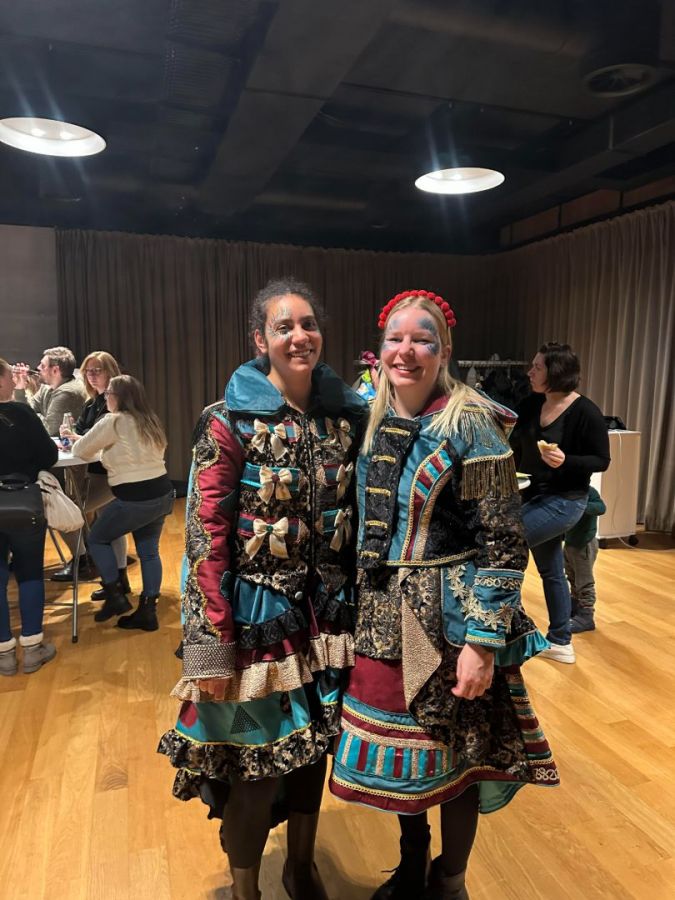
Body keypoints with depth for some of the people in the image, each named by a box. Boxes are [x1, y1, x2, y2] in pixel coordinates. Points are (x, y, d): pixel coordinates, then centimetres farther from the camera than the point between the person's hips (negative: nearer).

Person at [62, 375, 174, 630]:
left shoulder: (113, 422, -9)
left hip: (135, 499, -8)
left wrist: (79, 441, 22)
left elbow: (81, 451, -2)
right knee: (149, 550, 15)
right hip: (162, 494, 8)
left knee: (97, 539, 14)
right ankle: (147, 612, 19)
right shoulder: (149, 421, 14)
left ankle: (115, 596, 15)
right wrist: (84, 439, 25)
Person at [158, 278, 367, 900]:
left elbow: (360, 515, 6)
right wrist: (214, 646, -14)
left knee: (313, 748, 20)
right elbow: (206, 539, -13)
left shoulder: (347, 413, 0)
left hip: (328, 611, 4)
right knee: (254, 764, 11)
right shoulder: (230, 422, -12)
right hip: (258, 614, -4)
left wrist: (357, 609, 7)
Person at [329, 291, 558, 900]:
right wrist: (355, 609, 12)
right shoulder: (373, 421, 3)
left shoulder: (471, 424, -14)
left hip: (449, 619, -5)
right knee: (401, 751, 20)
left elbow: (503, 543, -15)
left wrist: (484, 641, -18)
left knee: (453, 755, 13)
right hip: (383, 617, 5)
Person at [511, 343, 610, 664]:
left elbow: (602, 460, -12)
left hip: (564, 501, -8)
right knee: (550, 570, 16)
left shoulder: (585, 411, -16)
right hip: (534, 495, 8)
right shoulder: (531, 405, 3)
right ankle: (560, 643, 31)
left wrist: (565, 461, -27)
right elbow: (517, 449, 14)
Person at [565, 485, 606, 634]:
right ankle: (575, 606, 40)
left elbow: (601, 508, -36)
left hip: (584, 545, -8)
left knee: (584, 583, 1)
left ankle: (586, 616, 10)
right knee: (573, 579, 23)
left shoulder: (589, 491, -21)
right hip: (569, 543, 8)